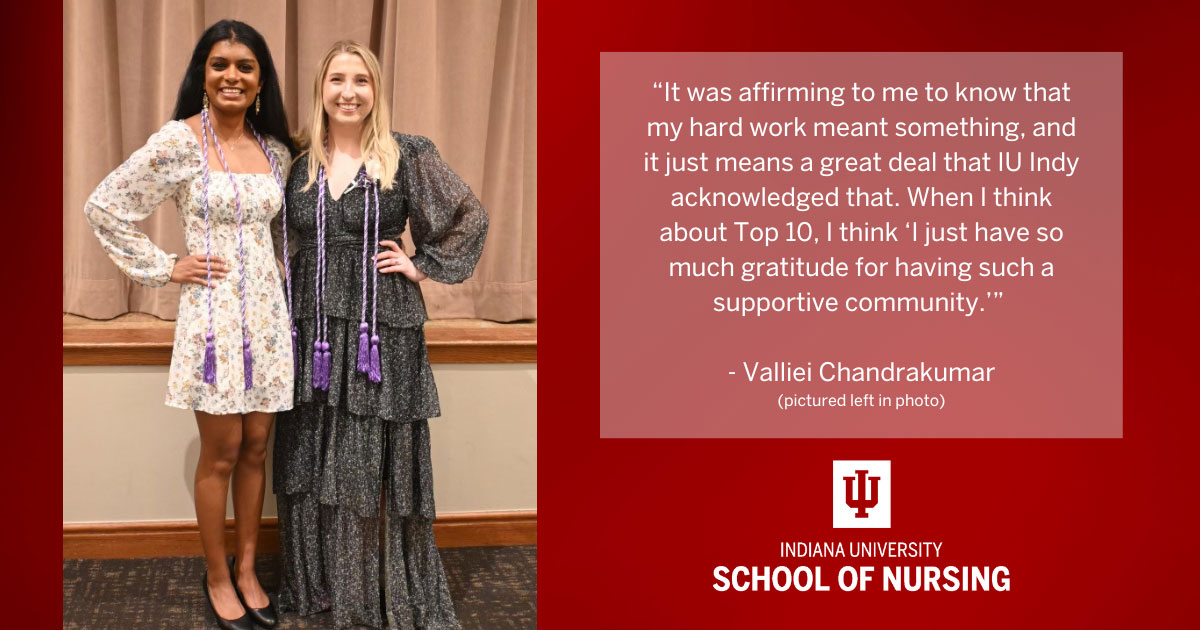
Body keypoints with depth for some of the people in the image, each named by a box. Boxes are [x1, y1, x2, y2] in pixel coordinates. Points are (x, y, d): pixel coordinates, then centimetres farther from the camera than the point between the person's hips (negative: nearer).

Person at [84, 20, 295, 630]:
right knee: (221, 454, 4)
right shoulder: (179, 141, -9)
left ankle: (247, 569, 26)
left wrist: (278, 270, 8)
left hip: (267, 310, 5)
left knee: (256, 448, 11)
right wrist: (165, 268, -7)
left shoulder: (275, 148, 7)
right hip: (212, 310, -5)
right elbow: (103, 207, -6)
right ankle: (217, 578, 20)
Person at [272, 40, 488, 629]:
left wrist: (422, 266, -3)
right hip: (312, 332, 3)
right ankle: (318, 582, 22)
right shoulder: (300, 163, 7)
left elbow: (469, 218, 3)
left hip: (384, 332, -3)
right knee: (314, 462, 8)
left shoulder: (408, 156, -2)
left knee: (377, 464, 1)